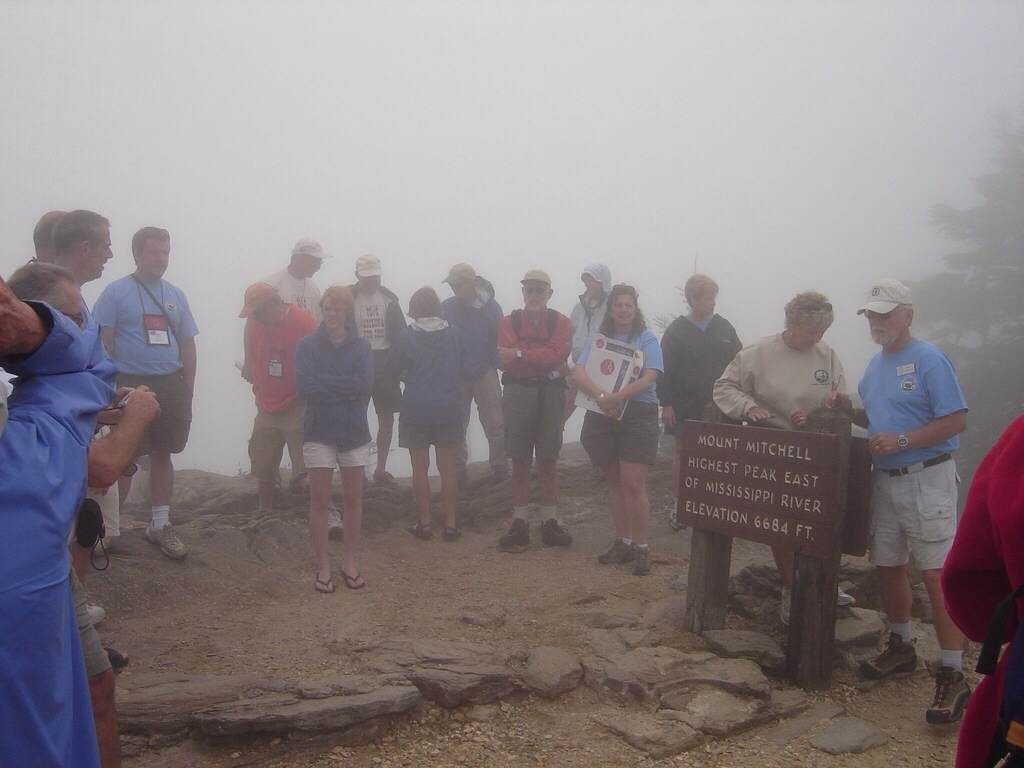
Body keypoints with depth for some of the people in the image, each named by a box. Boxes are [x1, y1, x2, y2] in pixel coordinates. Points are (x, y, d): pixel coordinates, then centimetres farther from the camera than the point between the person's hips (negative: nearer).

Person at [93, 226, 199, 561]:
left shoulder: (176, 295, 12)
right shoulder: (116, 292, -2)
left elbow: (188, 345, 14)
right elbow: (102, 344, -5)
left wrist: (188, 392, 9)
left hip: (170, 386, 5)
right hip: (131, 383, -4)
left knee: (162, 454, 11)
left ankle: (160, 525, 21)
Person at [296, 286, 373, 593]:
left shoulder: (361, 347, 2)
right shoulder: (308, 346, -1)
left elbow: (365, 385, -13)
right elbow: (305, 387, -14)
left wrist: (324, 383, -14)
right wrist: (347, 389, -14)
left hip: (354, 432, 1)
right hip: (319, 432, -1)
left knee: (353, 499, 8)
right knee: (319, 500, 2)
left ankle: (350, 562, 21)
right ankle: (323, 566, 13)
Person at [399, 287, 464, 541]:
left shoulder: (407, 335, -7)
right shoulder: (453, 334, -2)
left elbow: (400, 368, 3)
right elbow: (460, 369, 8)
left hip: (416, 408, -1)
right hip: (448, 408, 2)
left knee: (420, 468, 8)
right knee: (448, 468, 7)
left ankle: (424, 522, 12)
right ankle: (450, 524, 10)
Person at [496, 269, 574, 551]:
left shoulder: (561, 322, 4)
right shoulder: (508, 322, 6)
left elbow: (559, 353, -14)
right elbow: (505, 358, -10)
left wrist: (520, 354, -16)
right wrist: (543, 361, -16)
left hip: (550, 394, 0)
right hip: (517, 393, 0)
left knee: (548, 462, 7)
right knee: (520, 462, 5)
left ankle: (549, 523, 15)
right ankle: (520, 524, 11)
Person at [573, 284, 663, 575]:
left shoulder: (647, 339, 1)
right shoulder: (598, 339, 9)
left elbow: (649, 377, -12)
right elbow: (578, 373, -5)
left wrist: (618, 397, -25)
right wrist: (601, 396, -22)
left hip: (638, 414, -3)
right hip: (602, 417, 4)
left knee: (633, 483, -9)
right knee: (614, 482, 11)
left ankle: (641, 547, 2)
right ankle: (622, 542, 23)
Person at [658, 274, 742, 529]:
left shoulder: (724, 327, 7)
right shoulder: (676, 330, -1)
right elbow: (665, 370, -4)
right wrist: (666, 403, -10)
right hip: (685, 404, -2)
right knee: (682, 452, 5)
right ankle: (678, 506, 15)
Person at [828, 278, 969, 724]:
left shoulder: (929, 360, -12)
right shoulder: (876, 365, 13)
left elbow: (956, 421, -16)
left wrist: (901, 441, -22)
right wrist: (848, 409, 4)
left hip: (926, 479, -8)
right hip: (885, 480, 8)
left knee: (937, 575, -8)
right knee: (888, 567, 15)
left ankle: (953, 675, -1)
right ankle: (901, 646, 33)